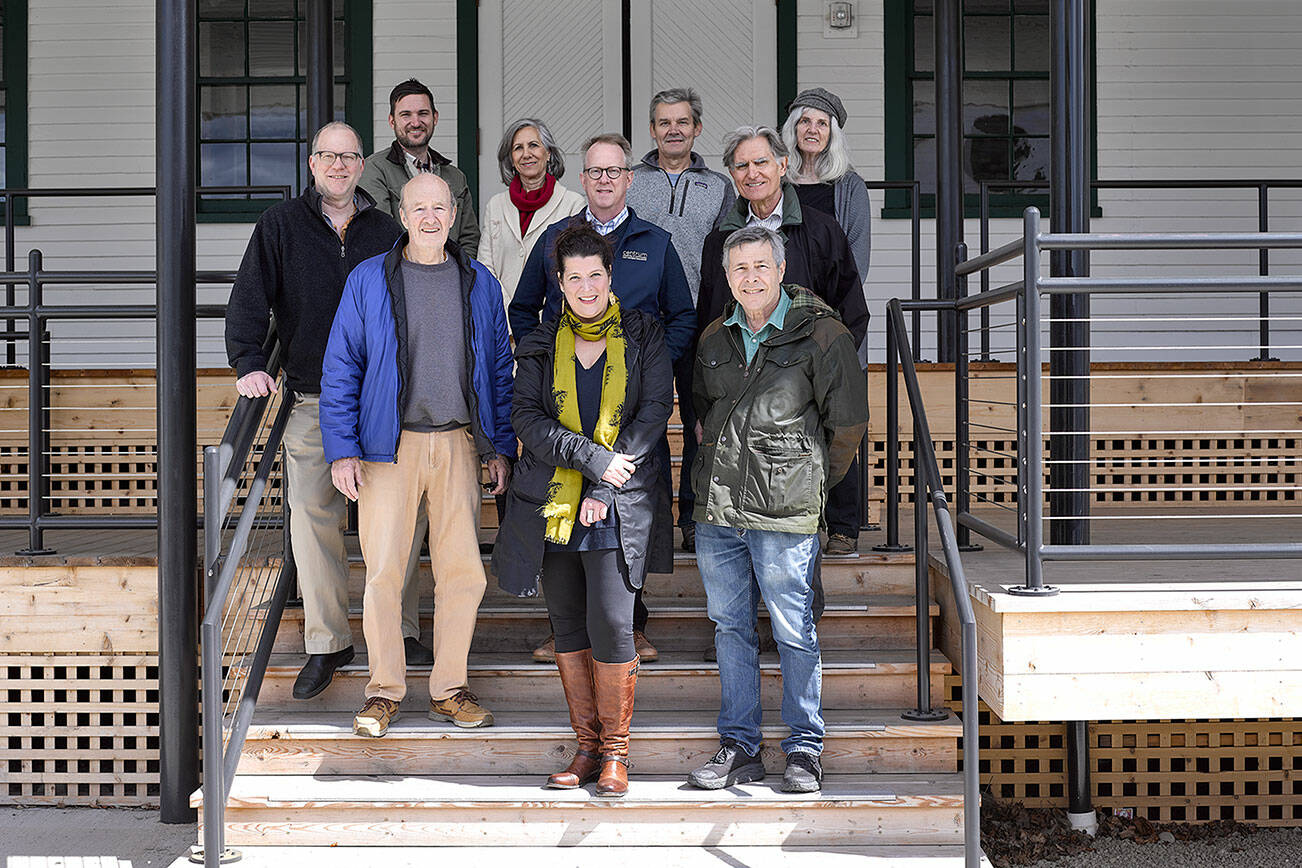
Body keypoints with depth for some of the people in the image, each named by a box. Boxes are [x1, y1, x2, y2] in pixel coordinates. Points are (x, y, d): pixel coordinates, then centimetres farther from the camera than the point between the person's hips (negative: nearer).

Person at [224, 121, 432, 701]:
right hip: (313, 399, -1)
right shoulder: (280, 226, 7)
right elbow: (249, 299, 2)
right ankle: (326, 643, 6)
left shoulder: (388, 232, 11)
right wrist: (249, 363, -13)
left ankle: (399, 628, 17)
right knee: (313, 517, -3)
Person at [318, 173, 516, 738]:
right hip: (390, 444, -2)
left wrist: (501, 447, 7)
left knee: (463, 571, 2)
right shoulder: (368, 281, 2)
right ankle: (384, 690, 15)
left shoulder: (479, 284, 9)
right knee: (383, 570, -1)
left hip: (459, 444, 2)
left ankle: (448, 689, 17)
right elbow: (340, 368, 2)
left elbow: (499, 369, 13)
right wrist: (341, 451, -5)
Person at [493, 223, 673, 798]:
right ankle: (588, 747, 19)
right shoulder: (541, 346, 9)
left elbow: (655, 410, -3)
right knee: (568, 626, 7)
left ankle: (615, 751, 6)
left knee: (611, 624, -10)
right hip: (552, 503, 3)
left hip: (617, 508, -3)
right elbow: (525, 417, -1)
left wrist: (605, 488, -11)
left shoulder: (643, 336, 4)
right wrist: (593, 457, -15)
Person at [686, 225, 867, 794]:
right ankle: (738, 748, 20)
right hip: (716, 510, 5)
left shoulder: (821, 335, -4)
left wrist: (810, 482, 9)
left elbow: (848, 423, 1)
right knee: (730, 627, 10)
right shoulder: (715, 338, 12)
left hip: (783, 513, -5)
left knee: (794, 633, 1)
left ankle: (804, 751, 14)